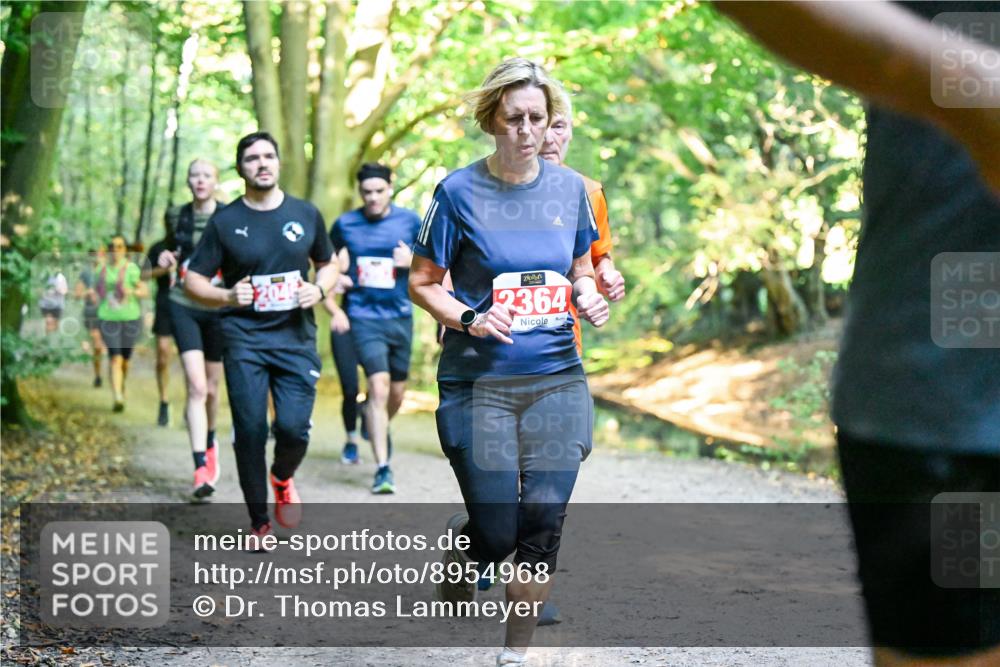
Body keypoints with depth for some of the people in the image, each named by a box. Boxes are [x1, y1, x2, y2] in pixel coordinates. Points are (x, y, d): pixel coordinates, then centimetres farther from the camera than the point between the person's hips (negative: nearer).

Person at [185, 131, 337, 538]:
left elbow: (329, 264, 21)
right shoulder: (225, 222, 3)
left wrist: (319, 290, -2)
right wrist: (227, 296, -16)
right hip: (244, 340, -1)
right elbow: (193, 280, 4)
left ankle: (283, 477, 24)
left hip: (296, 338, 1)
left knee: (293, 427, -12)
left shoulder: (305, 215, 9)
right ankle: (258, 523, 13)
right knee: (250, 432, -4)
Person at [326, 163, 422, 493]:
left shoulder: (410, 221, -1)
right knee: (379, 386, -17)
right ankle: (382, 468, -13)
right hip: (363, 317, -2)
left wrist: (413, 262, -14)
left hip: (400, 317, 2)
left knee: (397, 393, 11)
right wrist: (333, 309, 1)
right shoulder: (345, 225, -2)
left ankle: (378, 424, 47)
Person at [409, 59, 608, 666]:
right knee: (496, 532, -4)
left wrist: (590, 300, -4)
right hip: (480, 382, -3)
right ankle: (459, 552, 32)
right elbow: (422, 283, 1)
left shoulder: (570, 188, 6)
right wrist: (468, 320, -16)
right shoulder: (460, 191, -4)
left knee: (544, 523, -2)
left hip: (557, 381, 3)